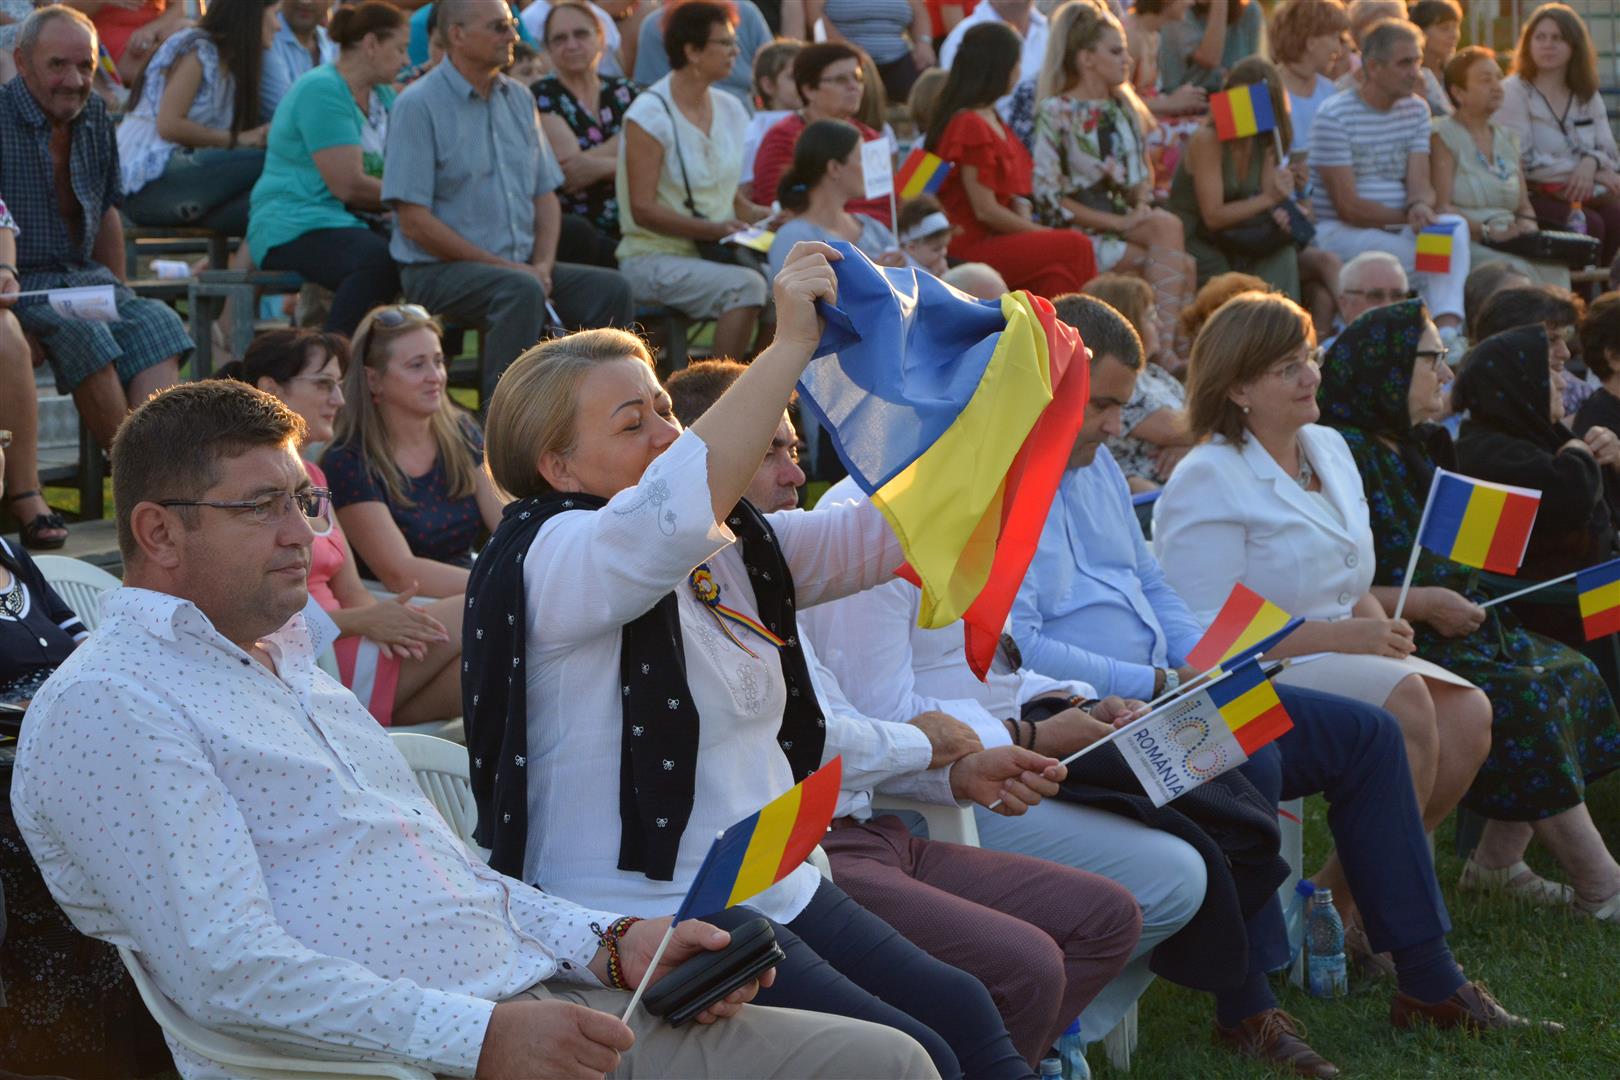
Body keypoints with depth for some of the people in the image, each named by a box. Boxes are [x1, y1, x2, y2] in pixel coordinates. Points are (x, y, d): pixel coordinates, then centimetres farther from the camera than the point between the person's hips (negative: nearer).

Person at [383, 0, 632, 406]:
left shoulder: (519, 98, 14)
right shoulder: (418, 105, -8)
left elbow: (546, 194, 17)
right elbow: (414, 221, -13)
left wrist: (543, 264, -4)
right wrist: (502, 265, -14)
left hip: (521, 265, 7)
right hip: (440, 268, -7)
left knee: (611, 289, -14)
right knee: (521, 291, -35)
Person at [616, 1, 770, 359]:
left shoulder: (731, 111, 11)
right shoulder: (650, 113, -11)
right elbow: (643, 209, -15)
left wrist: (757, 215, -3)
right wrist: (714, 230, -23)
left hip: (716, 254, 6)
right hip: (653, 258, -6)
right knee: (745, 285, -31)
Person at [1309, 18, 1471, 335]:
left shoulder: (1416, 110, 11)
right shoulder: (1333, 116, -11)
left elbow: (1420, 183, -1)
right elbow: (1348, 207, -15)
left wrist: (1420, 206, -25)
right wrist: (1409, 215, -16)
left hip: (1398, 228, 6)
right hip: (1341, 232, -6)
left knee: (1456, 226, -24)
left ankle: (1448, 330, -37)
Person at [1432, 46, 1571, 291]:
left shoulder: (1507, 138, 22)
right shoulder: (1442, 135, 0)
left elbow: (1524, 205, 21)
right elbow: (1441, 207, -10)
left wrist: (1526, 224, -3)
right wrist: (1487, 232, -22)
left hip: (1509, 243, 6)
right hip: (1465, 244, -6)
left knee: (1554, 268, -25)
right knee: (1516, 271, -34)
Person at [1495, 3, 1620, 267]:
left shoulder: (1588, 96, 16)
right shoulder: (1514, 91, -3)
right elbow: (1521, 160, -13)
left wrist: (1591, 163, -17)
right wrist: (1588, 172, -13)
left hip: (1586, 195, 5)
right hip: (1532, 194, -5)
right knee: (1591, 225, -30)